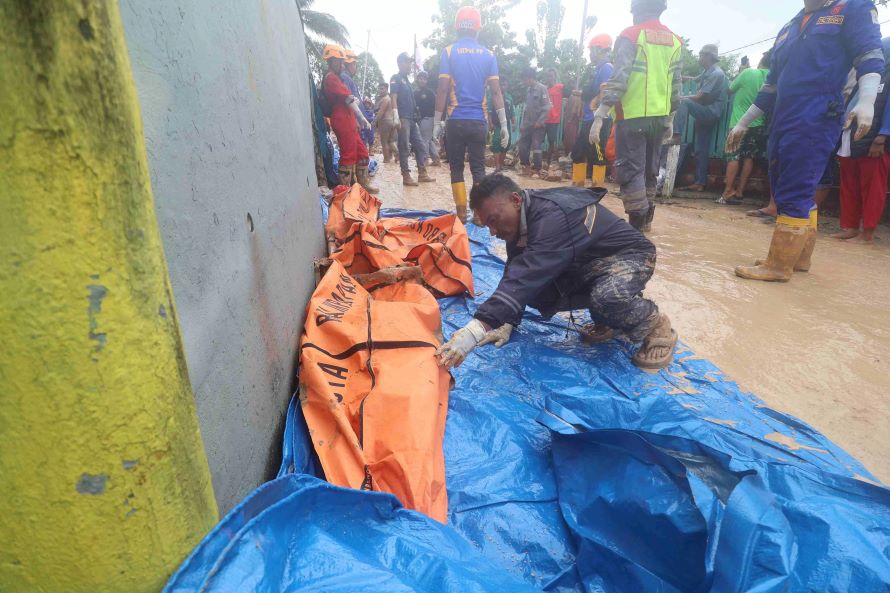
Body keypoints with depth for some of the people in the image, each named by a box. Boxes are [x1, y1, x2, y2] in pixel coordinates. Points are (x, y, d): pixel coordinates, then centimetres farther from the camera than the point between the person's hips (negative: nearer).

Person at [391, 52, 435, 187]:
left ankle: (422, 174, 10)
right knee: (404, 147, -7)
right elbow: (394, 98, -11)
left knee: (420, 146, 6)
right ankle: (406, 176, -5)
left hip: (412, 118, 9)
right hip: (403, 118, -9)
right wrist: (396, 117, -21)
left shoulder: (407, 80, 23)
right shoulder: (396, 78, -1)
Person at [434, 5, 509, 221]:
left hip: (456, 120, -1)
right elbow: (496, 91, 2)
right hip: (479, 121, 2)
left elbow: (443, 89, -5)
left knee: (456, 168, 7)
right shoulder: (488, 54, 6)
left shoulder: (448, 52, 0)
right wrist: (504, 124, 3)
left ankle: (461, 214, 6)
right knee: (478, 168, 7)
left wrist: (437, 122, 0)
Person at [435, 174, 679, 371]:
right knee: (535, 293, -11)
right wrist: (506, 323, -14)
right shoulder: (521, 219, -6)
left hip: (628, 255, -8)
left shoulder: (552, 216, -36)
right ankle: (609, 318, 9)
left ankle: (655, 325, -6)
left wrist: (476, 330, -52)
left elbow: (526, 277, -47)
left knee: (608, 296, -40)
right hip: (586, 263, 8)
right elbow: (516, 276, -3)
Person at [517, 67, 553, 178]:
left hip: (538, 124, -6)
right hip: (527, 124, 7)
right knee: (522, 146, 4)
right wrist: (523, 123, 12)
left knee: (536, 147, -5)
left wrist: (539, 122, -17)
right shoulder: (528, 90, 13)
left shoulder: (542, 88, -6)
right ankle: (526, 168, 16)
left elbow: (546, 107, -12)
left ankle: (537, 170, 4)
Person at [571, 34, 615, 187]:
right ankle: (578, 186, 22)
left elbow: (604, 93, -20)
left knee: (597, 156, -7)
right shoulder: (598, 69, 21)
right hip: (588, 120, 11)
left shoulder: (606, 67, -10)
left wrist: (599, 114, -16)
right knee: (578, 152, 14)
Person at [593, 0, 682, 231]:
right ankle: (646, 220, 26)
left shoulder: (631, 35, -5)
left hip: (633, 117, -7)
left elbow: (618, 80, -14)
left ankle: (637, 226, -11)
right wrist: (670, 119, 23)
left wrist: (599, 117, -15)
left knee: (630, 172, -6)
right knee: (649, 171, 16)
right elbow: (676, 86, 15)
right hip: (659, 118, 7)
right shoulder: (674, 41, 15)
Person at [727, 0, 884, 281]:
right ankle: (799, 256, 17)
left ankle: (778, 266, -10)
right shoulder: (788, 29, 23)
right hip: (782, 121, 7)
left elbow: (870, 56, -8)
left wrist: (866, 102, -25)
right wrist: (742, 124, 22)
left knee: (794, 194, -12)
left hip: (817, 121, -7)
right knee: (798, 193, 9)